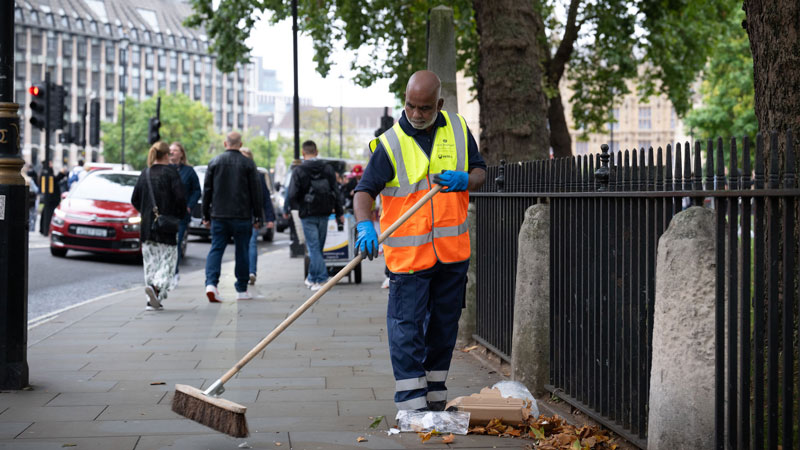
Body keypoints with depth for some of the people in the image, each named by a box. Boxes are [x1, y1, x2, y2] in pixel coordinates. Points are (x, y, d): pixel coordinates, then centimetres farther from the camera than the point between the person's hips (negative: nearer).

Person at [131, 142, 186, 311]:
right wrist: (179, 214, 4)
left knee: (150, 262, 9)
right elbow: (180, 197, -13)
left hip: (147, 226, 5)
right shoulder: (170, 172, -7)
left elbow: (135, 199, 8)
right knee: (168, 260, 2)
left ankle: (153, 300, 7)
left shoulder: (145, 173, 7)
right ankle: (156, 286, -23)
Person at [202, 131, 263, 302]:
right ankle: (242, 290, 13)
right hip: (242, 216, -1)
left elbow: (207, 191, 6)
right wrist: (257, 217, 7)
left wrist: (206, 216, 11)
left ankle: (211, 283, -18)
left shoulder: (214, 162, 4)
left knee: (216, 249, 2)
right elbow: (255, 192, 0)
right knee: (242, 252, 7)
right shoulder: (248, 164, -1)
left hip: (218, 216, 1)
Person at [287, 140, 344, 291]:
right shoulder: (327, 169, 4)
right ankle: (312, 278, 22)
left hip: (308, 215, -4)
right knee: (318, 247, 13)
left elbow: (293, 195, -11)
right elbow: (335, 192, 8)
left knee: (313, 247, -2)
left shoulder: (299, 170, -9)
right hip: (324, 214, 4)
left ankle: (321, 279, -9)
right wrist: (339, 213, 14)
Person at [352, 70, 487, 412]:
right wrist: (365, 225, -31)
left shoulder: (458, 130, 5)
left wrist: (465, 181, -12)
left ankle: (434, 393, 26)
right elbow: (364, 191, -11)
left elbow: (479, 170, 12)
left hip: (453, 252, 4)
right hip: (408, 253, -4)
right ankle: (411, 402, -6)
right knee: (407, 326, -9)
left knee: (444, 325, 13)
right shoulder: (389, 143, -7)